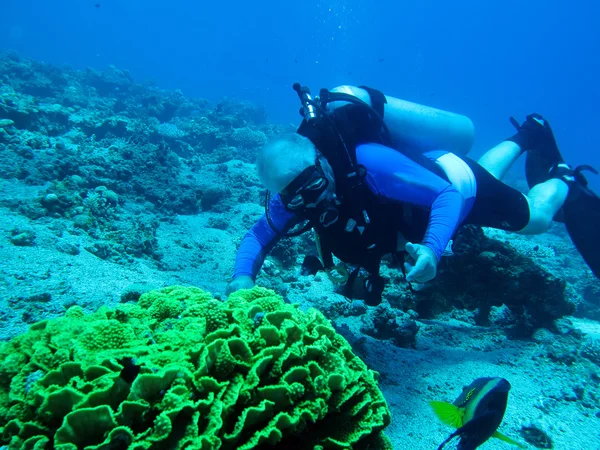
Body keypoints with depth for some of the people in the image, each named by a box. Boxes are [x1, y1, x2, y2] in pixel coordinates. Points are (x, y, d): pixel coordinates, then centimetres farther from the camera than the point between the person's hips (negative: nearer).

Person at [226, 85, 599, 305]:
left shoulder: (370, 162, -45)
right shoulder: (294, 190, -27)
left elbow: (448, 194, -42)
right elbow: (259, 236, -19)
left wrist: (432, 250, -59)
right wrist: (243, 276, -39)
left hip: (453, 178, -6)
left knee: (535, 218, 18)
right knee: (488, 174, 36)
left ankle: (563, 181, 48)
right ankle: (528, 136, 61)